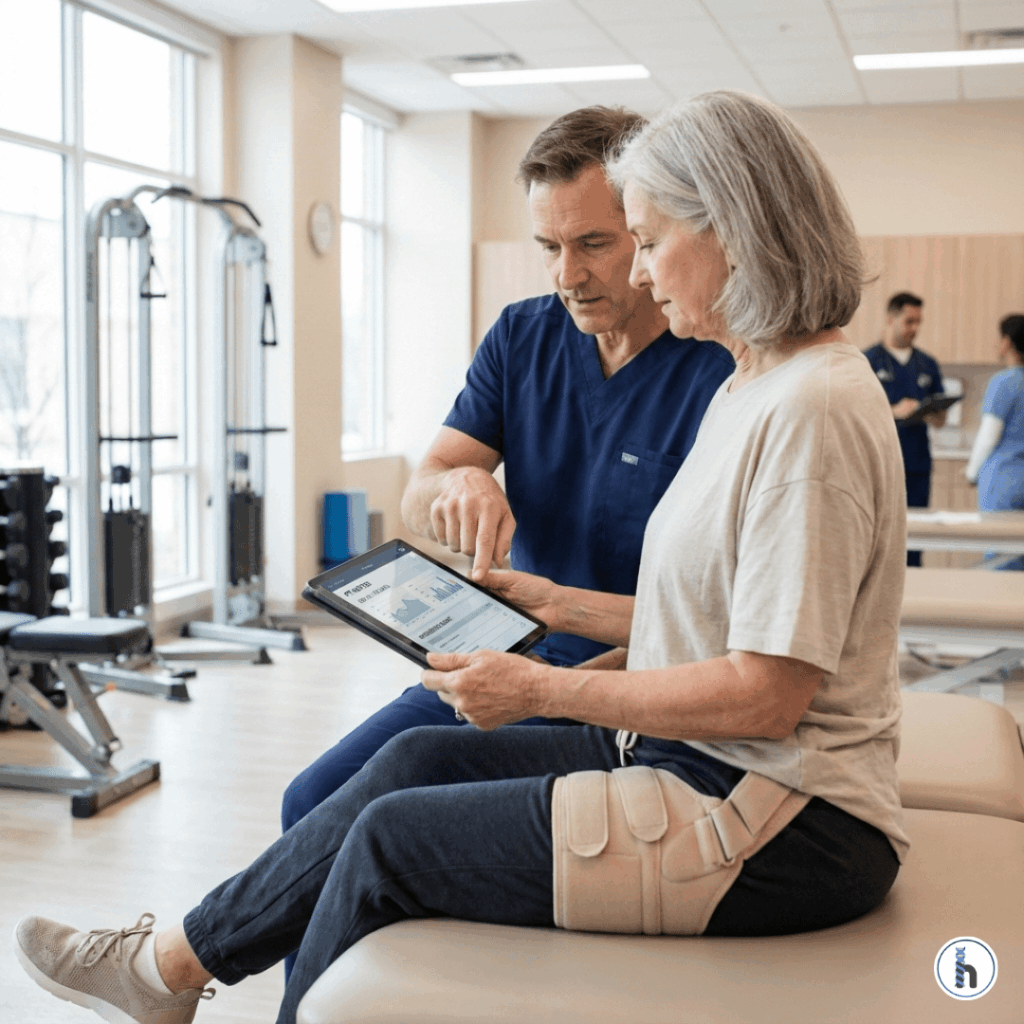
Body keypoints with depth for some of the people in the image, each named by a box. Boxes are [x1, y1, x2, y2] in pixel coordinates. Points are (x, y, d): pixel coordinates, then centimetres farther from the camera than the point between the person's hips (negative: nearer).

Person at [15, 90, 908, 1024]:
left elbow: (765, 693, -24)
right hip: (701, 766, 9)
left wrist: (541, 690, -17)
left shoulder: (814, 408, -21)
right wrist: (562, 606, 10)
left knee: (393, 836, -5)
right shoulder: (753, 388, 12)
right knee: (421, 759, 7)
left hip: (785, 831, -9)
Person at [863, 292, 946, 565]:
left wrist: (929, 415, -8)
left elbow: (940, 418, 16)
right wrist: (895, 412, -17)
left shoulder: (927, 365, 14)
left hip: (918, 464, 4)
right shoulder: (868, 361, 0)